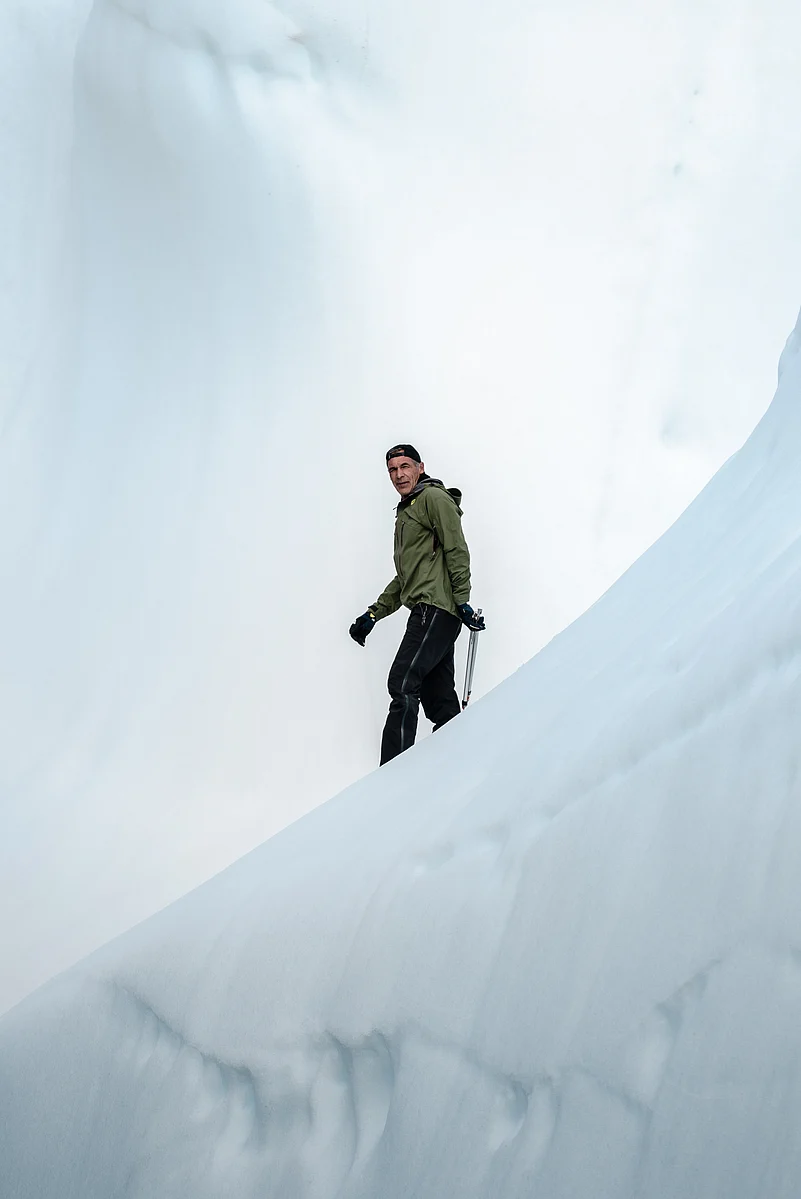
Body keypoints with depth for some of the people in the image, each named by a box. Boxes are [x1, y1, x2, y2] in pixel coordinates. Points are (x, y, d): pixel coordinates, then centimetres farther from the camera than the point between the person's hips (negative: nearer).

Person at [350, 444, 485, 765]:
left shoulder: (434, 498, 0)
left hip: (436, 607, -10)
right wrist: (373, 614, 24)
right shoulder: (405, 512, 28)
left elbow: (456, 550, -11)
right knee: (438, 697, 5)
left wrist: (462, 600, -20)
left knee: (403, 684, -17)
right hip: (426, 611, 10)